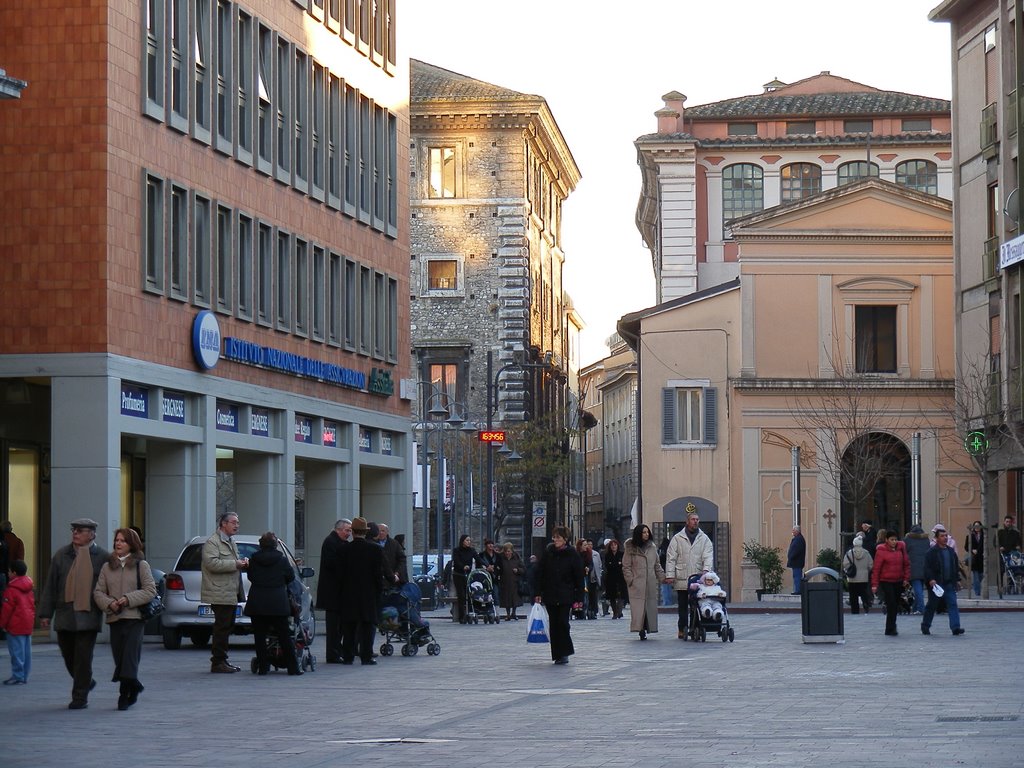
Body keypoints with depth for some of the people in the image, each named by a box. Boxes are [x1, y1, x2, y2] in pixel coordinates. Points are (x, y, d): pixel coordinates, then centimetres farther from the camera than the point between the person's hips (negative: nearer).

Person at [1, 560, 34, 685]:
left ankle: (17, 676, -5)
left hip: (16, 626, -8)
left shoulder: (11, 590, -14)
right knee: (26, 650, 11)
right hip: (28, 624, 9)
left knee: (16, 651, -5)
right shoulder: (28, 588, 11)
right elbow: (32, 605, 16)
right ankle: (24, 676, 16)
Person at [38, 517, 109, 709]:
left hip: (88, 616, -4)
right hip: (64, 615, 4)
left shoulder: (103, 557, 0)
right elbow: (50, 587, 9)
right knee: (68, 655, 10)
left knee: (83, 657, -5)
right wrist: (45, 613, 5)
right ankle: (85, 683, 34)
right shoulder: (61, 555, 9)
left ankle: (80, 697, 3)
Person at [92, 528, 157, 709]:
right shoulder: (107, 567, 12)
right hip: (114, 618, 4)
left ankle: (125, 693, -12)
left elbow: (150, 590, -3)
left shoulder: (141, 565, 2)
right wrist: (109, 603, -11)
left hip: (135, 617, -4)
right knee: (119, 656, 5)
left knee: (130, 655, -12)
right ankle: (133, 687, 22)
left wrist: (129, 599, -13)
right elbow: (98, 592, 9)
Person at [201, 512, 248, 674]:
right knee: (222, 627, -9)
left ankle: (222, 660, 17)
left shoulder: (231, 542, 21)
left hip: (231, 593, 10)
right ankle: (218, 662, -6)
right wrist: (235, 564, -21)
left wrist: (242, 562, 13)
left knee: (227, 627, 11)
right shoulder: (212, 542, -11)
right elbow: (212, 563, -23)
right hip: (220, 594, -10)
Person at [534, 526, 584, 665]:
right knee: (553, 625, 3)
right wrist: (538, 593, 1)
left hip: (566, 596, -3)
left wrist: (578, 598, -6)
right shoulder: (548, 552, 4)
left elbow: (579, 578, -2)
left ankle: (564, 653, 1)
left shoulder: (573, 554, -3)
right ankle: (558, 655, 10)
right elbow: (539, 573, 6)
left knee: (563, 622, -10)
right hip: (550, 595, 3)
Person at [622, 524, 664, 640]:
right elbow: (626, 567, 1)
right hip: (637, 584, -4)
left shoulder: (652, 547, 13)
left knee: (650, 606, 1)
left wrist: (662, 577, 11)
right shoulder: (630, 549, 1)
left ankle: (647, 628, 7)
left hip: (651, 583, 4)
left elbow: (657, 565, 19)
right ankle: (641, 630, -14)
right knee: (638, 607, -11)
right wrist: (630, 580, -7)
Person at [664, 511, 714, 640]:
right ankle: (682, 630, 9)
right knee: (682, 606, 4)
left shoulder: (704, 539, 10)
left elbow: (708, 556, -1)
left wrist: (706, 569, -19)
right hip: (681, 579, 0)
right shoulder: (677, 538, 7)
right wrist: (670, 575, -5)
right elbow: (671, 558, 4)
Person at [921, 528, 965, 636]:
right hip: (935, 583, -5)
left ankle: (955, 627, -13)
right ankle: (925, 626, 22)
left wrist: (957, 580, 18)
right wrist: (930, 579, -23)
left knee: (953, 604, -7)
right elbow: (927, 568, -13)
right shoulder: (931, 552, -7)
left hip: (949, 583, 5)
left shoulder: (951, 551, 13)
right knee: (932, 606, 7)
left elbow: (956, 567, 22)